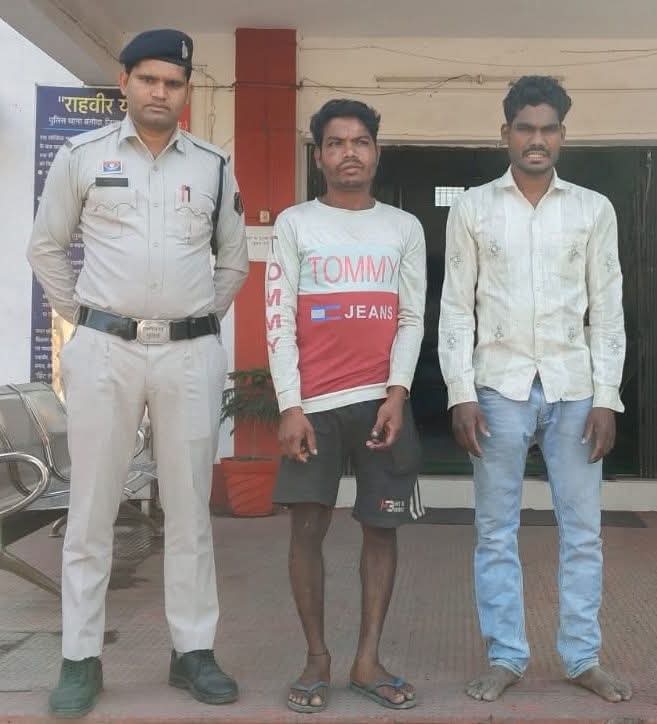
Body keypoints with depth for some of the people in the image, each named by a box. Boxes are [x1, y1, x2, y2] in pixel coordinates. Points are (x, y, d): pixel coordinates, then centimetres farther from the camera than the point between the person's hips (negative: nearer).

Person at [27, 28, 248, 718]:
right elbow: (45, 247, 12)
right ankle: (80, 659, 14)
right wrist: (81, 316, 7)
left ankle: (193, 651, 19)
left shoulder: (214, 165, 9)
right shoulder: (81, 155, 4)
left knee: (189, 509, 8)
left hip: (191, 354, 2)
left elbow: (234, 259, 19)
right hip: (104, 350, -1)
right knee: (91, 510, 4)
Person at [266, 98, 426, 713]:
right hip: (314, 403, -1)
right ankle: (317, 658, 12)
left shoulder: (404, 228, 10)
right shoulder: (294, 223, 5)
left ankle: (368, 661, 13)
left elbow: (412, 319, 6)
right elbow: (280, 321, 0)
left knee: (382, 527, 3)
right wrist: (290, 406, -8)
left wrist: (396, 393, -8)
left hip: (382, 401, 1)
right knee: (308, 526, -1)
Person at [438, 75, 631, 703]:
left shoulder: (594, 210, 7)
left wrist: (606, 397, -2)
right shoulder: (472, 208, 4)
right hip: (499, 388, -1)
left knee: (582, 530, 6)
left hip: (574, 389, 1)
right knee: (496, 531, 5)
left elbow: (607, 311, 5)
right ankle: (505, 657, 17)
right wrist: (461, 393, -7)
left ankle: (582, 657, 19)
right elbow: (456, 308, 2)